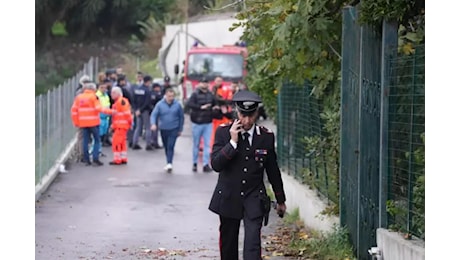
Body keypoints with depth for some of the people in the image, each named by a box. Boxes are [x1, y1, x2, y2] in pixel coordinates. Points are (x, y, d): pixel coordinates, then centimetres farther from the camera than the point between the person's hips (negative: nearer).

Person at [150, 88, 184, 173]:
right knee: (166, 147, 13)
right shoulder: (160, 104, -5)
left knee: (171, 146, -15)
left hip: (174, 129, -2)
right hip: (163, 129, 2)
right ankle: (169, 163, 27)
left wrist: (180, 129, 7)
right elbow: (153, 115, -10)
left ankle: (169, 163, -20)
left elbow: (181, 117, 4)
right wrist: (153, 124, -28)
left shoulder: (177, 105, -5)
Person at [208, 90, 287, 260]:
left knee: (253, 241, -15)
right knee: (228, 241, 12)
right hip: (229, 197, 1)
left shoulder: (266, 136, -2)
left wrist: (280, 200, 16)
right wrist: (233, 142, -23)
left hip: (254, 197, -1)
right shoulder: (223, 132, -5)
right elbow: (215, 164, -14)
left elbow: (273, 170, 9)